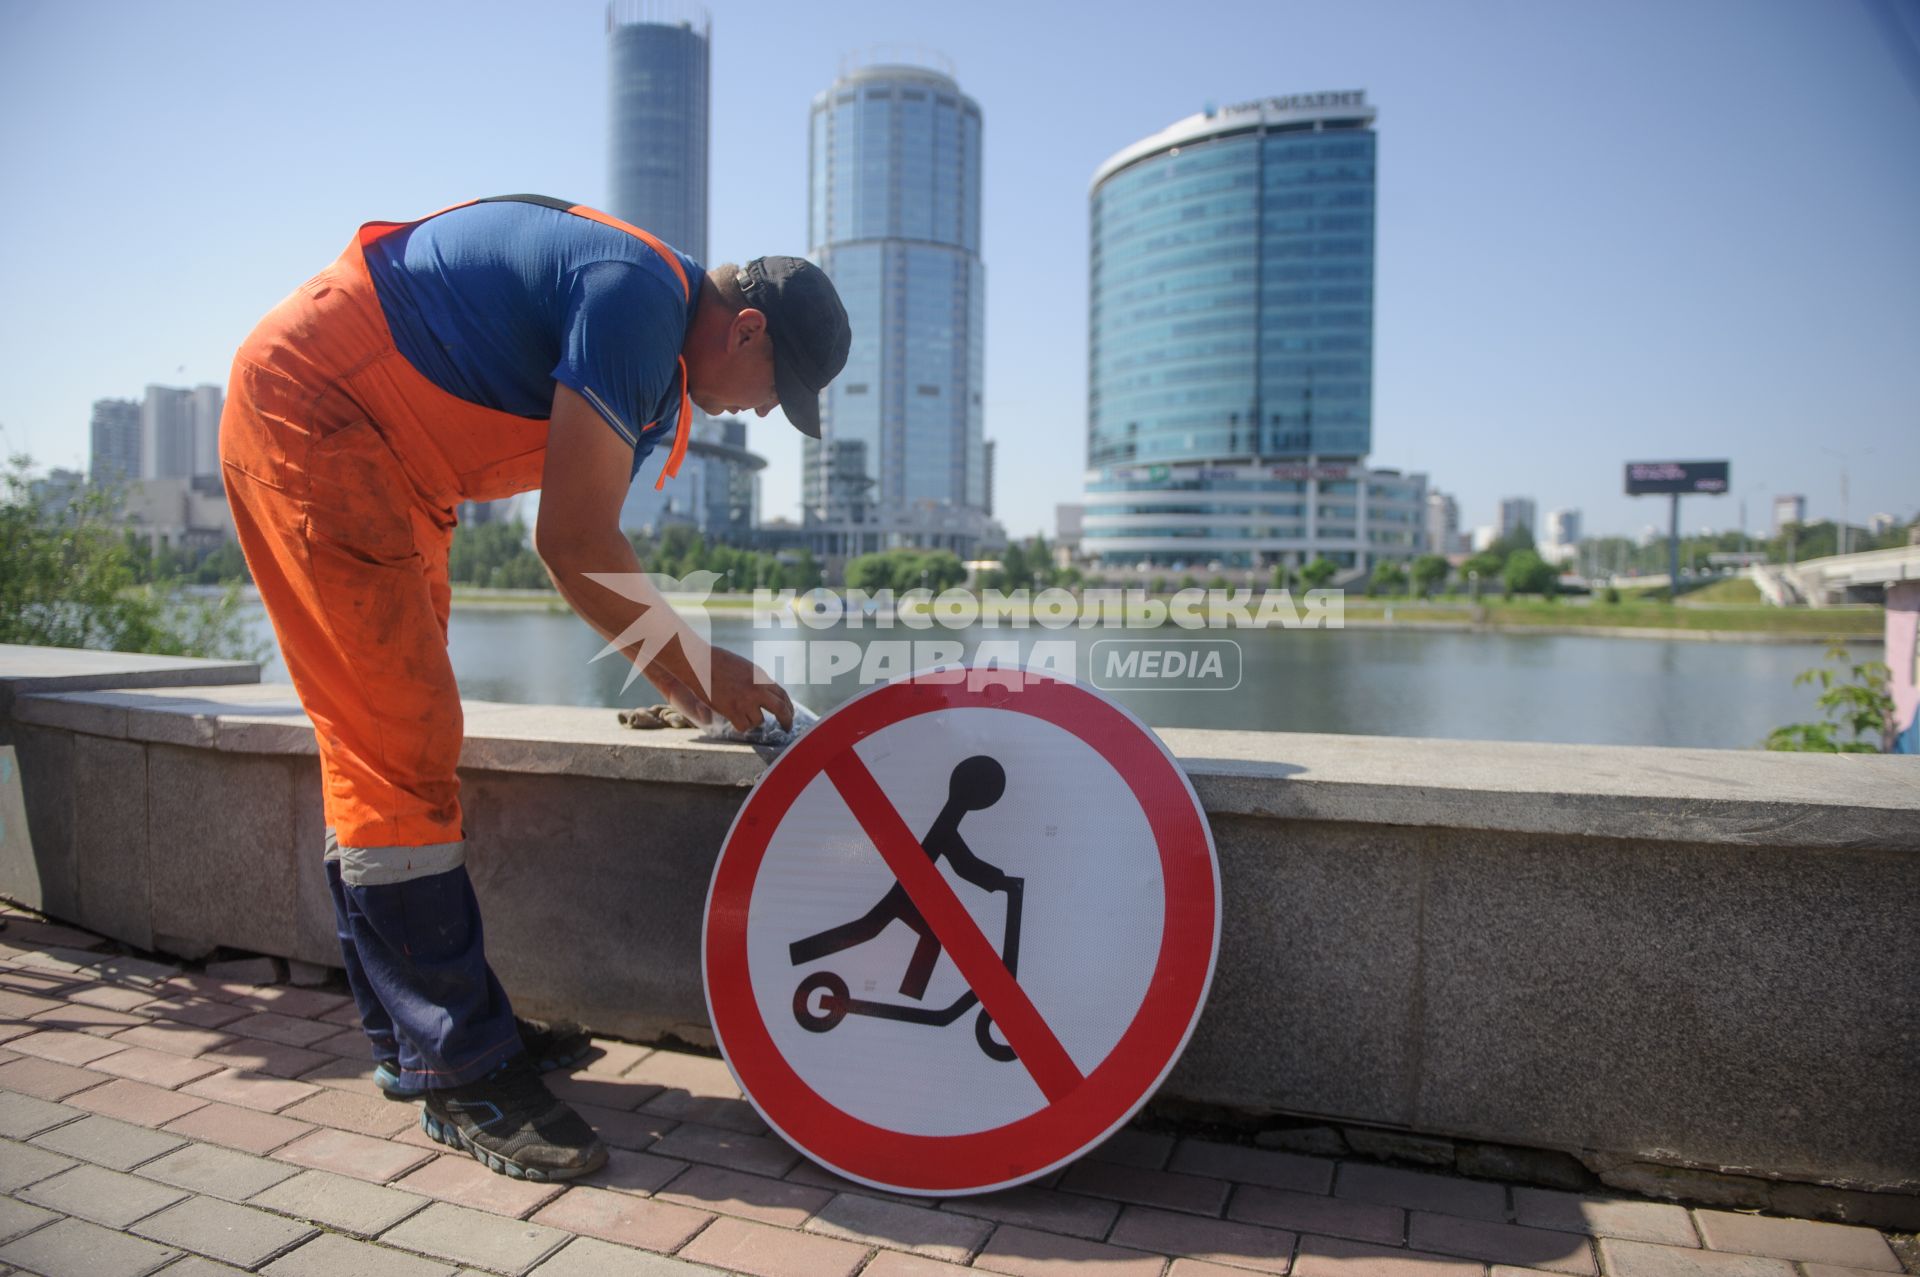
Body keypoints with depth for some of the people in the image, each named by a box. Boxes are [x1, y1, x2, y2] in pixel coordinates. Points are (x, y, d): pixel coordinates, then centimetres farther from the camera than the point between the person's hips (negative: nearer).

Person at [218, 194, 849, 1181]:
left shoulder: (656, 367, 10)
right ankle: (456, 1070, -5)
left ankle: (413, 1030, 21)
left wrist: (687, 686, 11)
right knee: (402, 745, -13)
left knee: (386, 745, 10)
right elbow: (573, 547, -25)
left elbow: (586, 546, 14)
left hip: (379, 455, 11)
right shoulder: (637, 295, -21)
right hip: (306, 412, -11)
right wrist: (703, 671, -14)